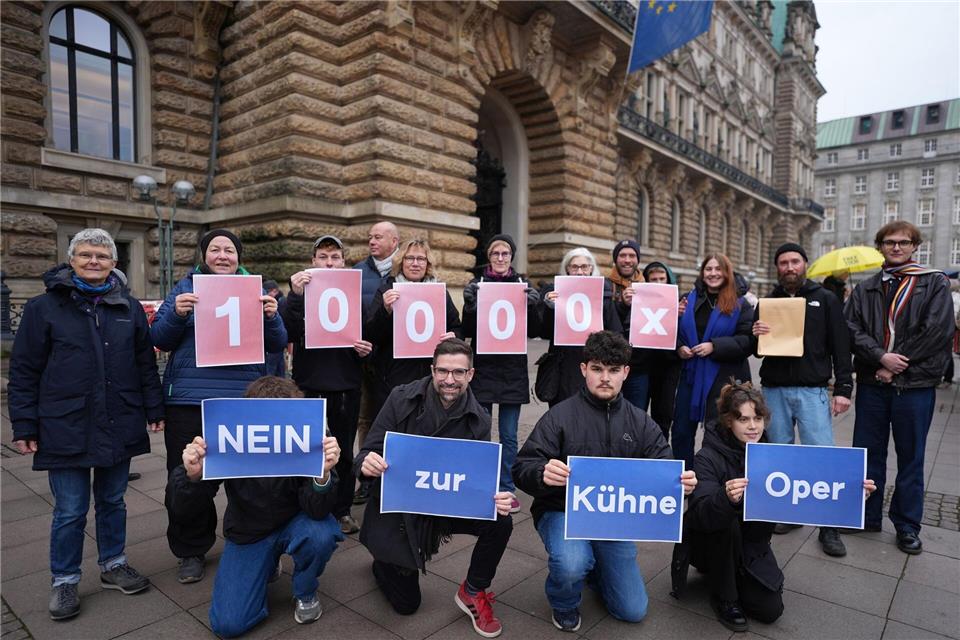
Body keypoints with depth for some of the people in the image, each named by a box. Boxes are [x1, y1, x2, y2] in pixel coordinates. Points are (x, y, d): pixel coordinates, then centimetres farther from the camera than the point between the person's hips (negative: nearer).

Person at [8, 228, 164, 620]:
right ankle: (64, 581, 26)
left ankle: (113, 565, 33)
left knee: (112, 502, 16)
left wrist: (155, 409, 5)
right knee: (70, 511, 7)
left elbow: (146, 364, 9)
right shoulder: (44, 307, -2)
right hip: (66, 430, -2)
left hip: (119, 427, 3)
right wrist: (24, 426, -5)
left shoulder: (129, 307, 6)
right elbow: (24, 372, -1)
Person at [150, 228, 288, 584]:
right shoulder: (185, 287, 8)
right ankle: (191, 551, 29)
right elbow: (160, 340, 3)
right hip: (190, 399, 0)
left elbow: (278, 345, 5)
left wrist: (271, 317, -15)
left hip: (245, 398, 0)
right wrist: (177, 314, -16)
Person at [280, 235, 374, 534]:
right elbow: (288, 333, -15)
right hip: (308, 384, -1)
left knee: (345, 452, 11)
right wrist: (295, 296, -26)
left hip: (346, 385, 2)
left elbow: (368, 338, 12)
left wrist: (365, 349, -10)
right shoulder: (301, 291, 1)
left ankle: (342, 510, 26)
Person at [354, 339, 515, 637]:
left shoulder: (478, 420, -10)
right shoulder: (402, 399, -17)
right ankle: (384, 564, 42)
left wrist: (496, 499, -32)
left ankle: (473, 593, 5)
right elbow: (367, 455, -15)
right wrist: (366, 464, -40)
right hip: (394, 506, -2)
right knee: (406, 604, 6)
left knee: (500, 522, -24)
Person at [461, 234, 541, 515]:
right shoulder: (477, 285, 3)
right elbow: (467, 332, -1)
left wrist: (532, 306, -14)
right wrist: (469, 305, -18)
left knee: (509, 436, 7)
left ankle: (507, 489, 22)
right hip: (483, 368, 0)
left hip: (513, 370, 1)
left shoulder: (523, 285, 5)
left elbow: (533, 332, 4)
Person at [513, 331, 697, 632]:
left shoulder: (641, 423, -1)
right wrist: (543, 473, -42)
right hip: (563, 511, -3)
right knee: (571, 566, -33)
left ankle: (593, 565, 36)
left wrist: (681, 482, -27)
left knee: (633, 611, 5)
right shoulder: (560, 416, -14)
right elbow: (522, 468, -18)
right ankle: (564, 603, 5)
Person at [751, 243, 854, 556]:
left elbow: (840, 346, 2)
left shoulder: (825, 300, 5)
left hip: (812, 390, -3)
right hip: (774, 389, 3)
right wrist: (756, 334, -9)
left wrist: (843, 388, -6)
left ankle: (829, 526, 7)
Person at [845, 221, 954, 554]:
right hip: (872, 384, 3)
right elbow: (851, 328, 0)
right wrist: (881, 356, -15)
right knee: (867, 453, 11)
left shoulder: (935, 283, 2)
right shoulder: (865, 289, 11)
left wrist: (896, 366, -11)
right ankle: (866, 516, 25)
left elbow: (937, 332, -9)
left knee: (911, 458, 8)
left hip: (915, 386, -2)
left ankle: (907, 526, 22)